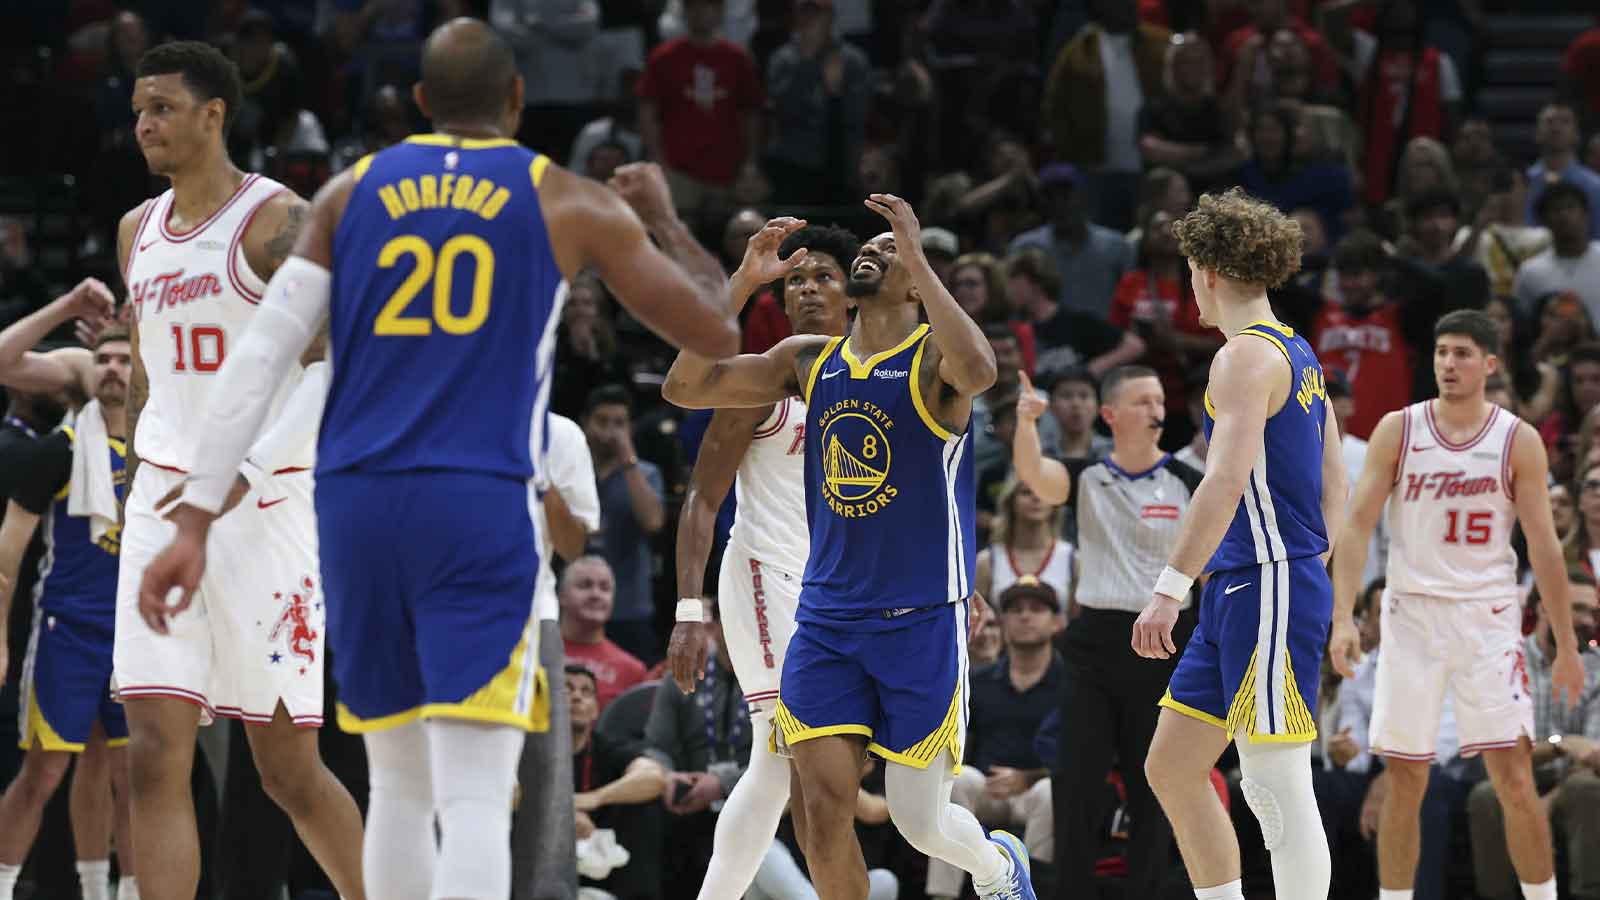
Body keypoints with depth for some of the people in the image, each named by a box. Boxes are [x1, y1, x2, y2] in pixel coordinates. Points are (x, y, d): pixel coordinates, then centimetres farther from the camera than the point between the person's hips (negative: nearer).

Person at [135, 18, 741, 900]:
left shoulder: (349, 193, 11)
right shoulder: (570, 204, 5)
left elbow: (257, 359, 4)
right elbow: (717, 332, 11)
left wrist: (195, 520, 3)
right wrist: (666, 218, 29)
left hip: (356, 506, 4)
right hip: (478, 507, -4)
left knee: (399, 784, 18)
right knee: (475, 800, -10)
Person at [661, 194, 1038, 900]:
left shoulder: (933, 358, -7)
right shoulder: (808, 361, 9)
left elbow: (979, 371, -32)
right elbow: (685, 386, 5)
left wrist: (917, 256, -27)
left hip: (922, 620, -4)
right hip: (826, 620, 4)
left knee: (922, 822, 2)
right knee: (824, 809, -9)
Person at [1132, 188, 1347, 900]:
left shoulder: (1245, 357, -12)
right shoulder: (1296, 353, 18)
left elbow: (1228, 478, -25)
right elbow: (1333, 487, 22)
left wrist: (1170, 588, -29)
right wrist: (1310, 574, 25)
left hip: (1268, 592, -10)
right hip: (1238, 595, 10)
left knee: (1277, 789, -10)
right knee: (1171, 768, 12)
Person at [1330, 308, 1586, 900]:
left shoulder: (1519, 441, 0)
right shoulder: (1398, 431, 1)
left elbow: (1544, 546, 2)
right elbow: (1357, 525, -2)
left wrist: (1567, 646, 0)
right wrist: (1343, 617, -13)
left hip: (1488, 617, -1)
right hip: (1412, 612, 1)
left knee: (1514, 775, -8)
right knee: (1405, 779, 3)